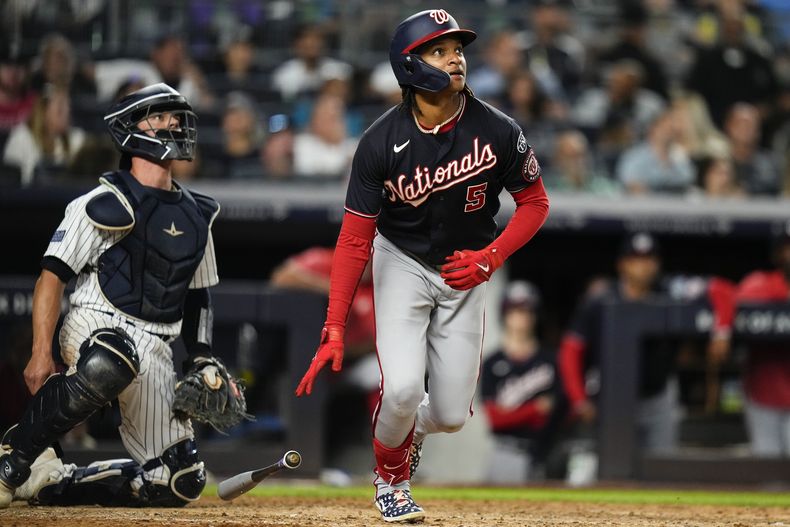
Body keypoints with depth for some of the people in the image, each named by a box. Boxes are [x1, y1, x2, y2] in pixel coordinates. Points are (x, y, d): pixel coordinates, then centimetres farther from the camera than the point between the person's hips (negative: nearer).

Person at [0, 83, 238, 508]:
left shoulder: (196, 216, 15)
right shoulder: (104, 205, -5)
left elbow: (198, 296, 25)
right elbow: (52, 277, -8)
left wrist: (202, 359, 12)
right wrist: (41, 354, -18)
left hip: (155, 345, 6)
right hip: (96, 324, -6)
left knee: (180, 482, -4)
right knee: (107, 366, -45)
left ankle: (49, 482, 9)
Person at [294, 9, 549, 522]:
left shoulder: (498, 131, -18)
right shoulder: (381, 142, -22)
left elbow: (534, 202, -2)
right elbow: (354, 239, -18)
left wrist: (489, 258, -18)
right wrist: (334, 330, -23)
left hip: (466, 271, 2)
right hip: (402, 264, -2)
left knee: (451, 415, 0)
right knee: (402, 389, -21)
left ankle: (411, 429, 39)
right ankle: (391, 477, 12)